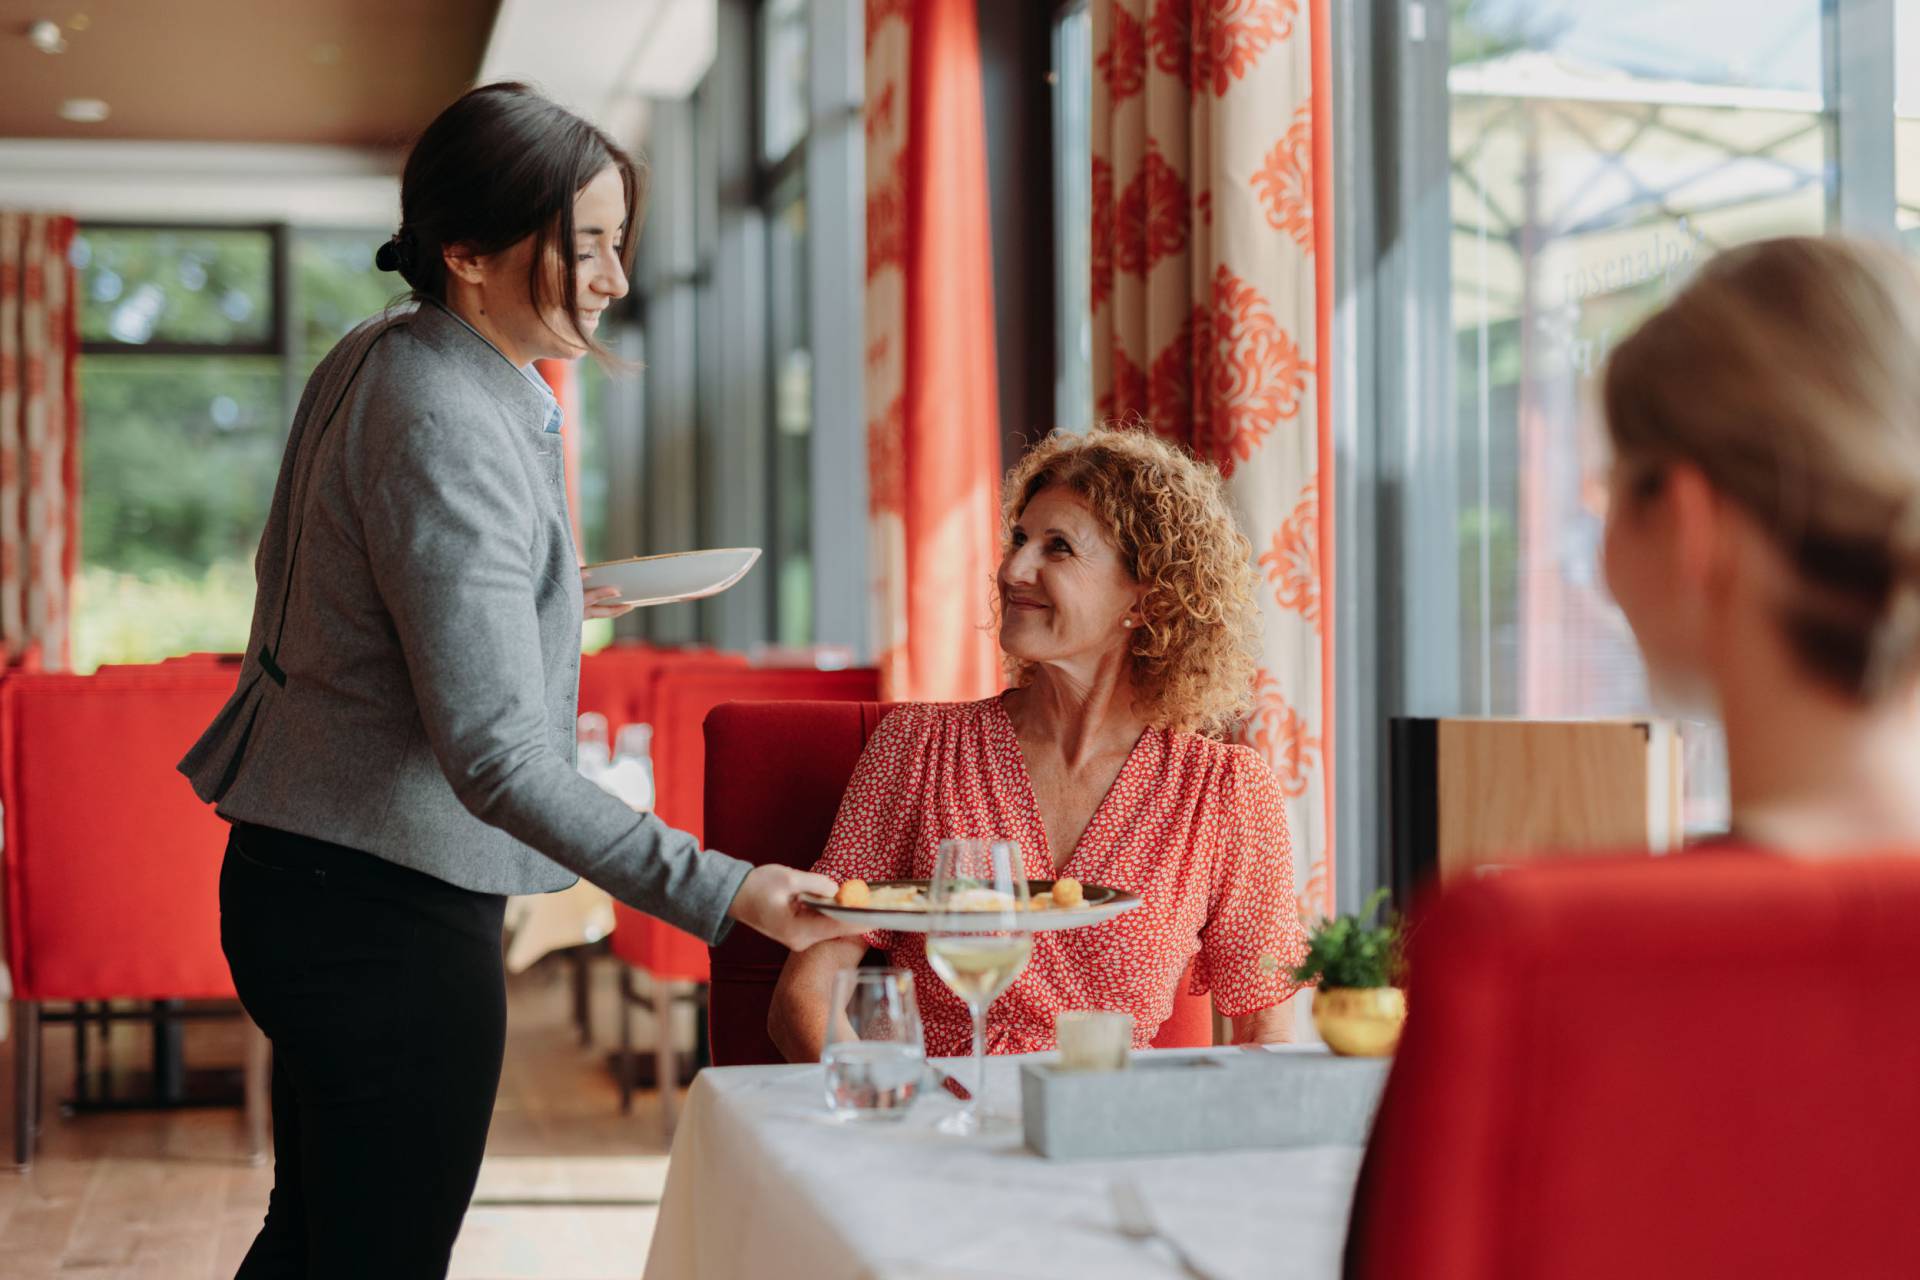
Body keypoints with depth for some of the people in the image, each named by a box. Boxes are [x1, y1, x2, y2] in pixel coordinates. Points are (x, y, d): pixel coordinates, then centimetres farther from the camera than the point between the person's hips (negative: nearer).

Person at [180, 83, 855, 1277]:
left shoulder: (371, 359, 7)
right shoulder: (446, 431, -24)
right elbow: (498, 760, -29)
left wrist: (538, 597, 19)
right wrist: (721, 892, -33)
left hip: (294, 869, 10)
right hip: (389, 909, -10)